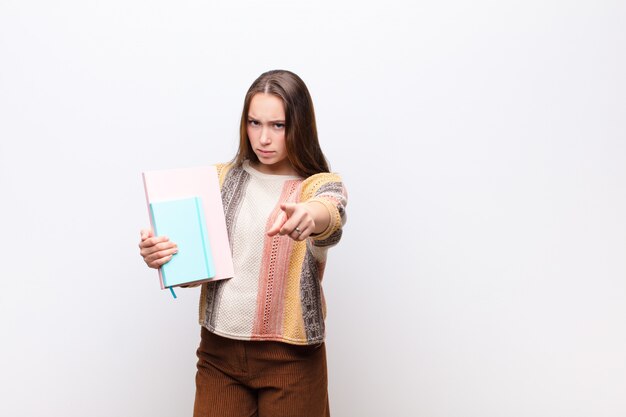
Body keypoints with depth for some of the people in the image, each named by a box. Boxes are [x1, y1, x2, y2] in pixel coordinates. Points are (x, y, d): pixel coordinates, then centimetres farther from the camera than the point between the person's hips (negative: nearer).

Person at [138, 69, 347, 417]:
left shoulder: (322, 184, -4)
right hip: (219, 351, 2)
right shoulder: (220, 178, 5)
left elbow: (331, 219, -28)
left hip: (289, 357, -2)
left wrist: (308, 217, -52)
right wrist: (159, 256, -19)